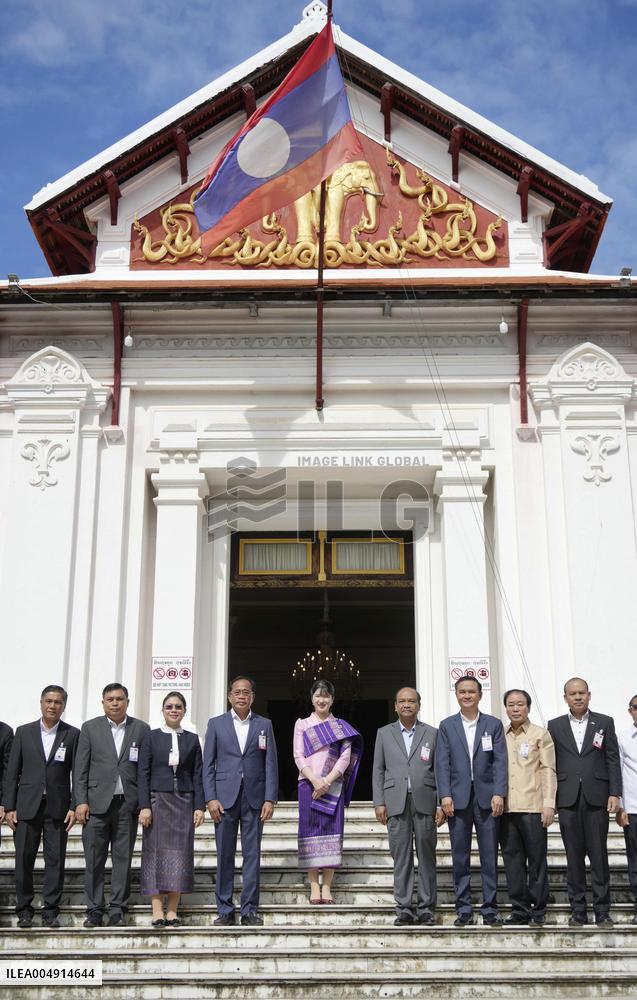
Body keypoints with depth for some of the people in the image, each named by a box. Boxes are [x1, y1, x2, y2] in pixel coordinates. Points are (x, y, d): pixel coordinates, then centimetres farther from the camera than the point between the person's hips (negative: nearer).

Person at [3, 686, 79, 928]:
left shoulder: (72, 734, 3)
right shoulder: (23, 732, 6)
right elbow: (12, 772, 5)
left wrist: (74, 807, -6)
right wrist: (9, 807, -1)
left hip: (58, 808, -1)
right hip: (27, 806, 1)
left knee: (55, 860, 2)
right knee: (24, 859, 3)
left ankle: (50, 911, 10)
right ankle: (24, 909, 14)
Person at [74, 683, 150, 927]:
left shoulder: (141, 729, 7)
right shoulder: (90, 728, 6)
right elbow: (80, 768, 4)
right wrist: (81, 801, -4)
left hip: (127, 804, 1)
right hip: (97, 803, 0)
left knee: (123, 858, 4)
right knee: (94, 859, 1)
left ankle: (117, 909, 11)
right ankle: (94, 909, 9)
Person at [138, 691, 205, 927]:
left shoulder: (192, 739, 9)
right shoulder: (151, 737, 3)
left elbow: (197, 775, 7)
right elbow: (143, 774, 0)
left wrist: (199, 806, -1)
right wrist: (144, 806, -9)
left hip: (184, 802, 2)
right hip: (158, 801, -2)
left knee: (180, 853, -1)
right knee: (156, 852, -3)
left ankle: (172, 910, 4)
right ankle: (157, 911, 1)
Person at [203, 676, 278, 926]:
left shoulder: (264, 725, 8)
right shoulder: (216, 724, 6)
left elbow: (271, 764, 5)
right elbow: (208, 764, 4)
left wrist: (270, 799, -3)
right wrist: (211, 799, -5)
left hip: (254, 799, 1)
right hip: (225, 798, 0)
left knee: (252, 855, 2)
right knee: (225, 856, 2)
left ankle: (250, 910, 8)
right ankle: (225, 911, 10)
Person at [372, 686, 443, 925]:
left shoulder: (432, 733, 9)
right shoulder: (384, 733, 12)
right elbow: (378, 770, 10)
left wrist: (441, 804, -1)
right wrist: (379, 803, 1)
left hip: (425, 802, 0)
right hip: (396, 804, 0)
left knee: (427, 857, 1)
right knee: (401, 858, 0)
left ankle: (426, 908, 8)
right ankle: (403, 909, 5)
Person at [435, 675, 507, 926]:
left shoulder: (493, 724, 7)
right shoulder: (447, 726, 8)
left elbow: (500, 761, 1)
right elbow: (442, 763, 2)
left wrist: (498, 794, -10)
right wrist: (445, 795, -8)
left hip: (487, 799, 0)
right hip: (458, 799, 0)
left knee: (490, 856, 2)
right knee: (460, 858, 4)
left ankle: (490, 909, 10)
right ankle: (464, 909, 11)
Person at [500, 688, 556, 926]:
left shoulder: (540, 734, 4)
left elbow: (548, 771, 0)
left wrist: (549, 804, -8)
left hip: (532, 806, -3)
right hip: (506, 807, 3)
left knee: (537, 860, 0)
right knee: (512, 860, 4)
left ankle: (538, 910, 8)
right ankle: (519, 909, 10)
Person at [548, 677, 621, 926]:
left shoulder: (604, 723, 7)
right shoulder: (555, 726, 9)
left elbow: (613, 760, 4)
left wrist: (614, 793, -4)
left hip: (596, 798, -1)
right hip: (568, 799, 1)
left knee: (599, 855, 0)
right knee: (574, 856, 4)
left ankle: (602, 910, 7)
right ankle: (578, 910, 10)